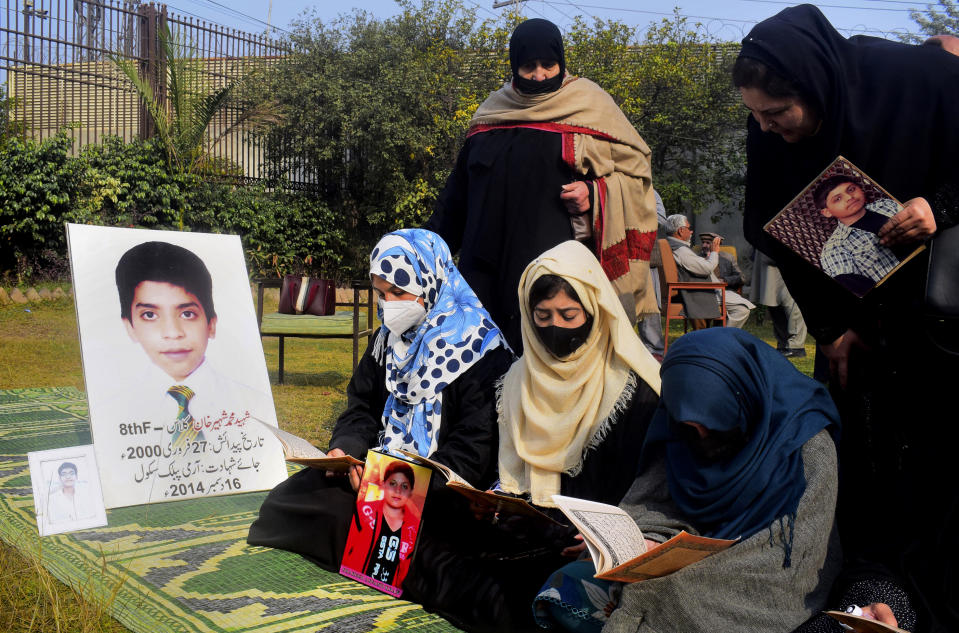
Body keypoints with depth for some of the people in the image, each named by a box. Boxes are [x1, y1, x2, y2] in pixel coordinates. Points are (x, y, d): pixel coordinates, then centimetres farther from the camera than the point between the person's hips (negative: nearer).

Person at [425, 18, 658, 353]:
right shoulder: (491, 113, 16)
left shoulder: (590, 107, 5)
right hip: (488, 269, 4)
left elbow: (634, 171, 4)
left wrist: (595, 196, -14)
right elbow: (459, 188, 21)